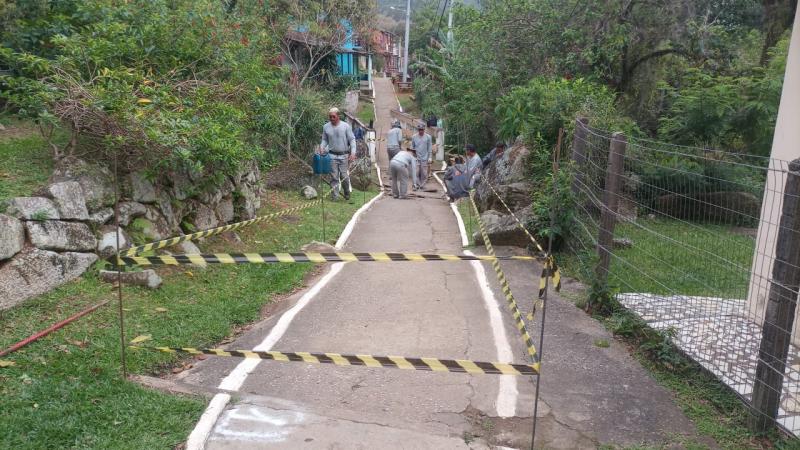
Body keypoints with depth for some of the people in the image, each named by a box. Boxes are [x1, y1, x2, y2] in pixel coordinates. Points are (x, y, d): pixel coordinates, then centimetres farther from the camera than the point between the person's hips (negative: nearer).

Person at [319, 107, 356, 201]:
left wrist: (353, 153, -11)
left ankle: (347, 193, 23)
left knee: (344, 177, -2)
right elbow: (324, 140, 16)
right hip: (332, 155, 2)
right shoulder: (326, 127, 7)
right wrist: (322, 148, -4)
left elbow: (352, 140, -1)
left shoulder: (346, 126, -1)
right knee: (334, 177, -1)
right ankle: (335, 196, 5)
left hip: (344, 155, -2)